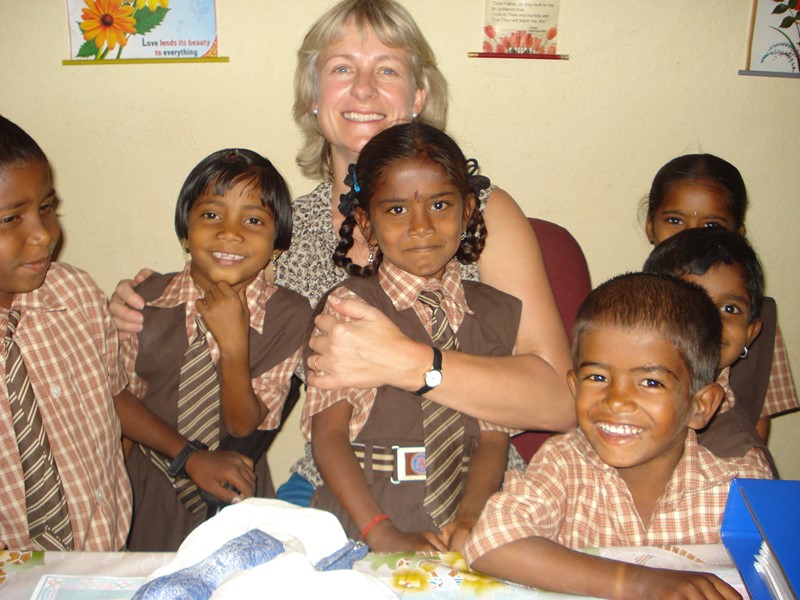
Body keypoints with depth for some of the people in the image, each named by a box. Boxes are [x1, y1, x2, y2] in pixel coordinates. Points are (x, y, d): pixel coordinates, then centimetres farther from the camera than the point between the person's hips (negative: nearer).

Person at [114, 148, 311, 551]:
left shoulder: (288, 316, -14)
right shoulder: (148, 299, -8)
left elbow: (244, 426, -13)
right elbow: (119, 397, -4)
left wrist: (235, 345, -27)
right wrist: (189, 456, -15)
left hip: (235, 495, -1)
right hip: (150, 496, 1)